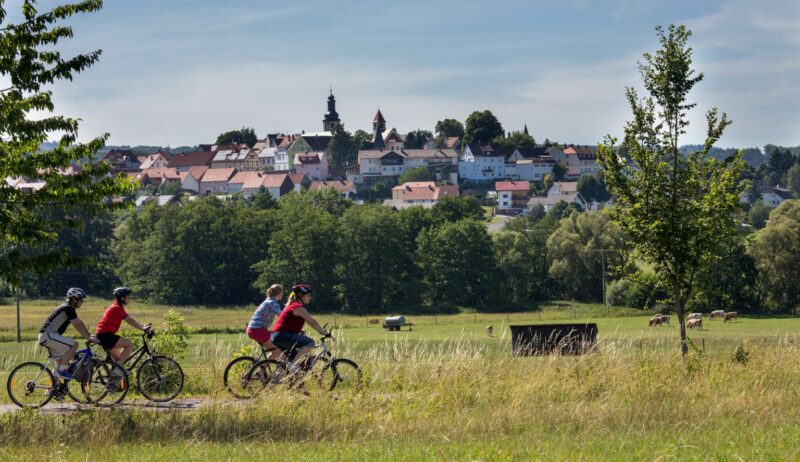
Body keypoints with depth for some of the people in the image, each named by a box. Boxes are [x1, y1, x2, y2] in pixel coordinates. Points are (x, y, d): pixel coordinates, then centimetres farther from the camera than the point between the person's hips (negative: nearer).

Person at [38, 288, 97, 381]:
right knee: (74, 345, -18)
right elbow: (78, 325, -18)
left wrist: (90, 335, 14)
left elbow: (80, 323, 19)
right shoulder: (68, 309, -14)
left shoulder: (68, 308, 17)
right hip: (48, 335, -10)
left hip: (46, 336, 10)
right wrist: (89, 338, -17)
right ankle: (61, 370, -16)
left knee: (60, 361, 13)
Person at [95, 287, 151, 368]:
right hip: (106, 335, -11)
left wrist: (142, 326, 10)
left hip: (103, 335, 11)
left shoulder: (117, 308, 18)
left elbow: (130, 319, 17)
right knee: (129, 345, -16)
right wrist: (142, 328, -17)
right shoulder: (117, 308, -13)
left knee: (119, 359, 17)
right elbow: (130, 320, -17)